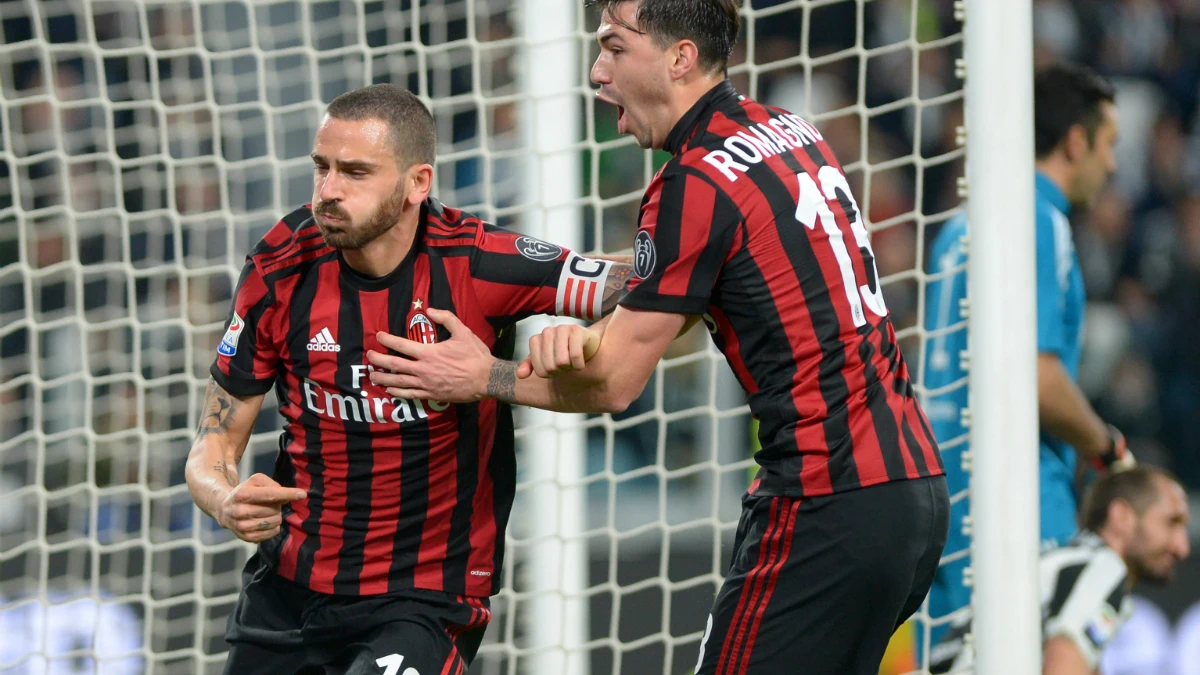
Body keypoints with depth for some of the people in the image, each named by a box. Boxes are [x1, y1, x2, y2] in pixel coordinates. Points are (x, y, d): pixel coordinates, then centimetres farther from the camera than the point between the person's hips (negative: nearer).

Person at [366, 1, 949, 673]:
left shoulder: (697, 184, -13)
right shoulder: (791, 131, 13)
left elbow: (616, 383, -6)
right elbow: (679, 301, 18)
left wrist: (485, 377, 8)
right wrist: (586, 335, 0)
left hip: (829, 510, -9)